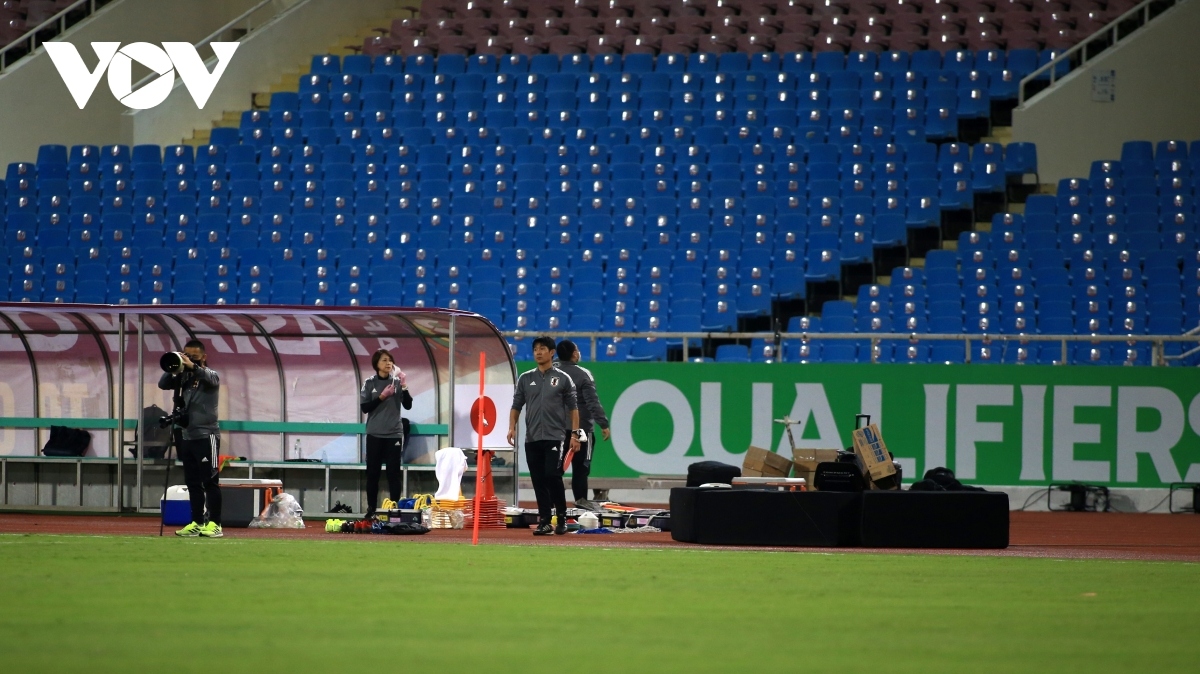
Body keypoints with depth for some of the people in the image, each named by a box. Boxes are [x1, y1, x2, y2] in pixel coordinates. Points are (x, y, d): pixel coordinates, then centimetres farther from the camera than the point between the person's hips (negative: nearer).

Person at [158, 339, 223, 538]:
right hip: (187, 436, 6)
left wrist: (193, 367, -40)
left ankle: (215, 524, -7)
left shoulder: (211, 375, -2)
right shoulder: (184, 376, 12)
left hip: (206, 436, -6)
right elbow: (163, 384, 2)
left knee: (210, 481, -6)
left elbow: (211, 378, -25)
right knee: (192, 483, 7)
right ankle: (197, 523, 11)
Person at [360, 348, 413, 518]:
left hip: (394, 434, 0)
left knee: (394, 473, 0)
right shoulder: (369, 383, 1)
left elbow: (408, 405, -3)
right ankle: (371, 509, 9)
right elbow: (364, 408, -4)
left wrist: (404, 387, -15)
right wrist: (382, 397, -15)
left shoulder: (397, 382, 2)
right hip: (375, 434, 0)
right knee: (373, 472, 3)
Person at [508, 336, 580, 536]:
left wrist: (574, 433, -4)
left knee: (552, 476, -14)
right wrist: (512, 427, -3)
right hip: (532, 439, 4)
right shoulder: (525, 379, 12)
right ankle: (544, 522, 7)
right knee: (539, 481, 3)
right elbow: (516, 406, 13)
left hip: (555, 437, -4)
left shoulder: (563, 379, 4)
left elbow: (573, 408, 5)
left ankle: (562, 518, 0)